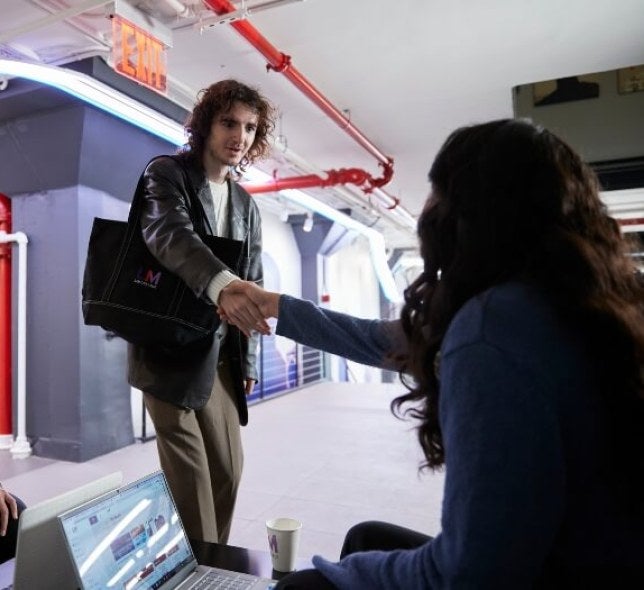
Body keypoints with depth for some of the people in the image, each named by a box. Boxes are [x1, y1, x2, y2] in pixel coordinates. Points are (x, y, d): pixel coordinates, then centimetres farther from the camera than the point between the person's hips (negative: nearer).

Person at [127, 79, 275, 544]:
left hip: (219, 354, 6)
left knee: (228, 468, 10)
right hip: (169, 349, -5)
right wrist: (221, 283, -45)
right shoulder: (166, 173, -3)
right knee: (189, 473, -4)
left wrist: (248, 359, 9)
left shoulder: (246, 204, 14)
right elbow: (168, 232, -26)